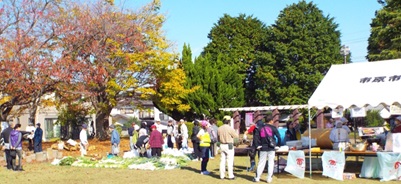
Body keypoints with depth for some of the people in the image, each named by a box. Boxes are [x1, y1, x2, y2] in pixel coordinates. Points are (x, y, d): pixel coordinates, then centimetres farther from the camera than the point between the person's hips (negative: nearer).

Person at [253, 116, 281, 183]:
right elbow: (278, 137, -9)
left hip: (263, 148, 3)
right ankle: (269, 178, 4)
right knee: (271, 163, 4)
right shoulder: (273, 128, -3)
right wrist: (278, 144, 2)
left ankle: (257, 178, 8)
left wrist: (257, 146, 2)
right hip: (271, 148, -3)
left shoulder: (261, 128, 6)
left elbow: (256, 136, -1)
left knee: (261, 163, 8)